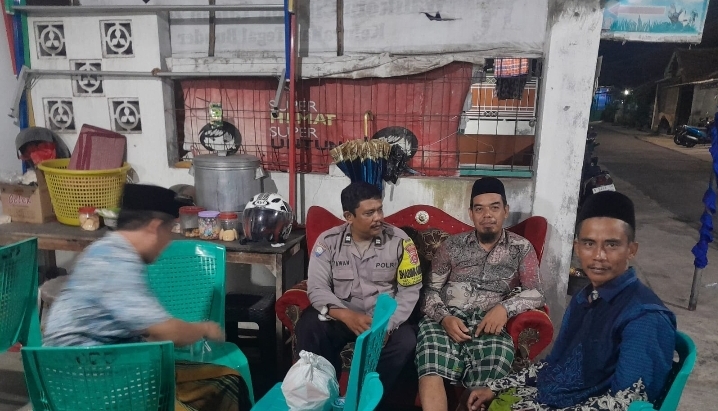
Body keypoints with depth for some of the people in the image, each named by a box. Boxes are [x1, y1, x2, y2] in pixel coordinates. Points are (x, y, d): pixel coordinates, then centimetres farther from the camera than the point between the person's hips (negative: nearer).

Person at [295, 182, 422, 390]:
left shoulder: (399, 241, -6)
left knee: (406, 342, -29)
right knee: (308, 328, -29)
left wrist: (388, 325, -22)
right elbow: (317, 289, -10)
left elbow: (409, 291, -5)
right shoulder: (328, 241, -6)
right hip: (340, 316, 0)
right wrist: (346, 316, -28)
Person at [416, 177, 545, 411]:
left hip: (488, 326, 0)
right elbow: (432, 290, 11)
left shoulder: (521, 248, 12)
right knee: (431, 377, -30)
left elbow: (536, 293, 4)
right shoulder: (452, 245, 13)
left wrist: (505, 307, -16)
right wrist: (444, 318, -10)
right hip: (446, 321, 0)